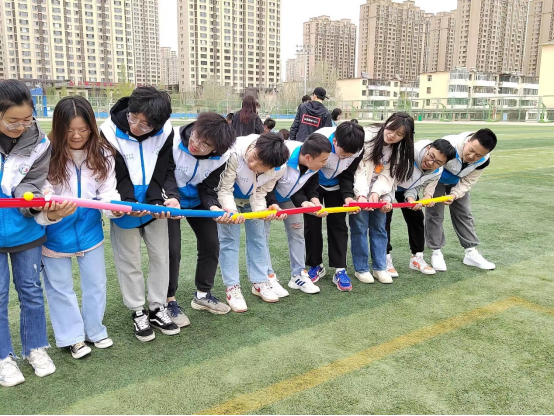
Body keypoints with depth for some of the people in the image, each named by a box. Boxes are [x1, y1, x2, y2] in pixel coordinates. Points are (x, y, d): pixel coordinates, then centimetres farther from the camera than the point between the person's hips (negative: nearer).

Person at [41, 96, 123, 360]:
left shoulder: (102, 154, -8)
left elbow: (108, 191, -12)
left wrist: (116, 208, -34)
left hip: (89, 228, 3)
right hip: (55, 230, -2)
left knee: (96, 282, 15)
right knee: (60, 286, 12)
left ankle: (94, 330, 35)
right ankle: (72, 336, 30)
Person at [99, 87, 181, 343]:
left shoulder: (165, 132, -13)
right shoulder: (109, 133, -20)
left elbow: (167, 171, -5)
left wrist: (171, 196, -23)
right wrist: (126, 204, -28)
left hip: (155, 206, 3)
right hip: (124, 209, -2)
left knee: (160, 256, 9)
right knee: (129, 261, 8)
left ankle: (157, 309, 26)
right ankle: (138, 312, 25)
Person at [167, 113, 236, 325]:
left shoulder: (221, 157, -23)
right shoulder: (173, 141, -34)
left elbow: (208, 189, -15)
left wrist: (213, 206, -36)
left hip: (196, 201, 4)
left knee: (211, 244, 5)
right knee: (172, 249, -9)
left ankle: (202, 295, 25)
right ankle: (170, 300, 12)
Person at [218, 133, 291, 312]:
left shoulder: (279, 169, -31)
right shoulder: (235, 153, -42)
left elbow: (260, 193, -20)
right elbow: (225, 189, -31)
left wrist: (261, 210, -39)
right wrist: (230, 210, -47)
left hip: (252, 200, 3)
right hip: (229, 198, -3)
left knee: (258, 237, 7)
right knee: (229, 239, -4)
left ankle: (260, 282, 22)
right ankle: (232, 287, 6)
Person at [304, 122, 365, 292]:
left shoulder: (358, 149, -26)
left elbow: (347, 175, -11)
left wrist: (348, 195, -27)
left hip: (335, 186, 2)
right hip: (313, 184, -2)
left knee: (338, 224, -1)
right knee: (312, 224, 0)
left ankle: (340, 270, 5)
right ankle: (316, 266, 16)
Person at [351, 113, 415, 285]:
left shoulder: (398, 151, -3)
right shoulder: (366, 137, -18)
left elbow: (387, 176, -10)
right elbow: (359, 169, -23)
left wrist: (376, 192, -27)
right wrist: (361, 194, -33)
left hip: (379, 193, 4)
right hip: (360, 192, -4)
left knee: (379, 228, 7)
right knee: (360, 228, -3)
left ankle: (380, 268, 17)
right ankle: (361, 269, 9)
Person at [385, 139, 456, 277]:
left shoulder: (437, 172, -19)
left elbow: (414, 187, -10)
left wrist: (422, 196, -33)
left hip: (405, 189, 6)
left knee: (417, 218, 3)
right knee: (385, 218, -15)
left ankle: (417, 257, 16)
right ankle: (385, 258, -5)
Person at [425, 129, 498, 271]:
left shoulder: (484, 160, -27)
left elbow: (468, 182, -16)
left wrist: (454, 195, -33)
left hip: (458, 182, 4)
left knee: (464, 213, 7)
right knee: (434, 213, -5)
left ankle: (471, 253, 16)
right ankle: (436, 253, 6)